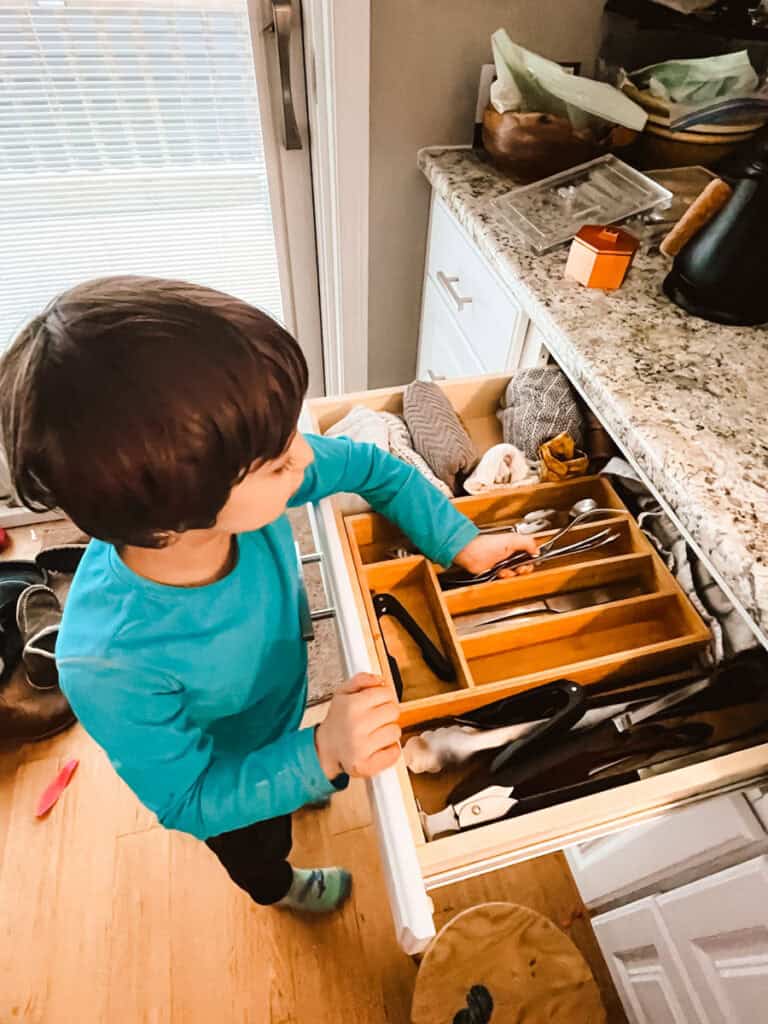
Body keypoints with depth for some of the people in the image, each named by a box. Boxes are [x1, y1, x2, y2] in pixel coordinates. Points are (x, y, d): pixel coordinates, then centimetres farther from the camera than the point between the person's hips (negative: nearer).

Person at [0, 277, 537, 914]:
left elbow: (372, 469, -18)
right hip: (218, 776, -3)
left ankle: (297, 786, 77)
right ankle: (275, 887, 71)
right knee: (259, 846, 34)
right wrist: (322, 756, -43)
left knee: (297, 760, 39)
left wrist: (463, 544, -18)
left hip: (280, 707, 3)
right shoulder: (110, 665, -46)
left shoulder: (238, 479, -36)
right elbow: (191, 802, -28)